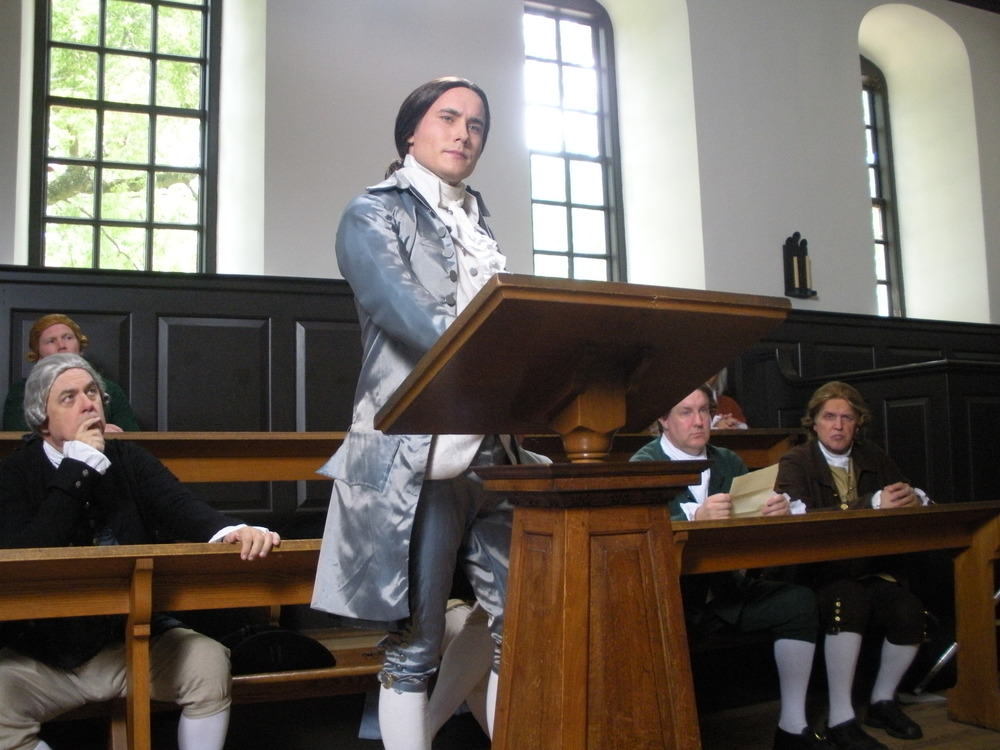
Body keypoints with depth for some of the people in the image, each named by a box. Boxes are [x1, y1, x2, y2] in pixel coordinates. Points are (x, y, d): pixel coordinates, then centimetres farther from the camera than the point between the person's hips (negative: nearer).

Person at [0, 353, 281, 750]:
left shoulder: (127, 459, 3)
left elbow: (178, 506, -15)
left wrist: (232, 531, -37)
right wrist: (79, 468, -20)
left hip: (131, 638, 2)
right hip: (42, 654, -2)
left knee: (209, 661, -20)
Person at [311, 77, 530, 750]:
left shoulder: (478, 227, 21)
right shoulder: (374, 215, 2)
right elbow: (407, 316, -17)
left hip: (496, 451, 6)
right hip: (415, 456, -6)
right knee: (415, 643, 1)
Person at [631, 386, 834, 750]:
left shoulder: (729, 463, 13)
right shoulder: (644, 466, -5)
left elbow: (757, 513, 7)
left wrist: (778, 508, -18)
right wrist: (696, 517, -37)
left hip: (727, 590, 6)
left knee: (799, 601, -14)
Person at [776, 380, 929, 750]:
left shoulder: (873, 458, 15)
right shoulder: (795, 463, -3)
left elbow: (908, 494, 11)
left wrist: (914, 497, -15)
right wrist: (872, 504, -26)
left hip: (871, 570, 5)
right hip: (819, 573, -5)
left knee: (910, 611, -22)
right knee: (849, 601, -34)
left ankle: (882, 701, 5)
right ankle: (841, 719, -20)